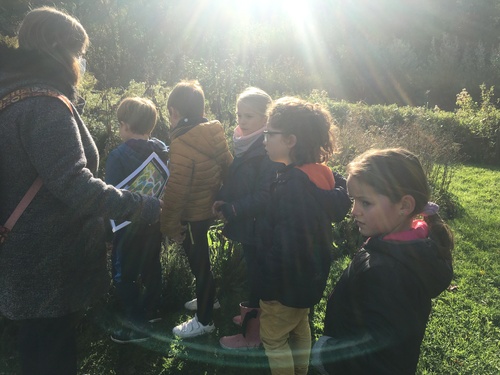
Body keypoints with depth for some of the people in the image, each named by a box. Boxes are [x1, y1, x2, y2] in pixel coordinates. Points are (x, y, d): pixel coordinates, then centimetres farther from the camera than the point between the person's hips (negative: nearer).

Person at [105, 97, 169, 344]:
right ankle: (151, 309, 40)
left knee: (124, 275, 8)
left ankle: (137, 326, 15)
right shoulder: (163, 150, -3)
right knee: (151, 265, 23)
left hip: (129, 225, -6)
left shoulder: (118, 156, -20)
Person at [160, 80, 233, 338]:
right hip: (210, 208, 8)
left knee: (199, 264, 8)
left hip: (192, 216, -7)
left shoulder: (182, 143, -23)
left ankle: (204, 320, 26)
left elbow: (176, 191, -23)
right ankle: (207, 298, 47)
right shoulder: (214, 134, -2)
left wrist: (170, 225, -13)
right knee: (201, 260, 26)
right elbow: (228, 167, 4)